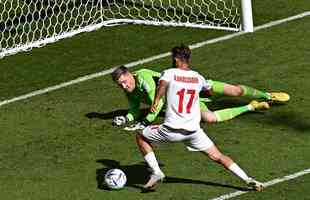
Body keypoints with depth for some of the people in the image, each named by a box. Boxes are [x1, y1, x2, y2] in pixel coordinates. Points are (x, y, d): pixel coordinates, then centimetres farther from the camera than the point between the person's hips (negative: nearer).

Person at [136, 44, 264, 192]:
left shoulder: (170, 73, -2)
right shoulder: (198, 77, 11)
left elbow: (163, 84, -26)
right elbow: (209, 90, 32)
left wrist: (155, 102, -31)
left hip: (171, 130, -3)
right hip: (194, 130, 4)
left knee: (141, 136, 19)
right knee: (218, 157, 11)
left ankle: (156, 172, 7)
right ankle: (248, 180, -2)